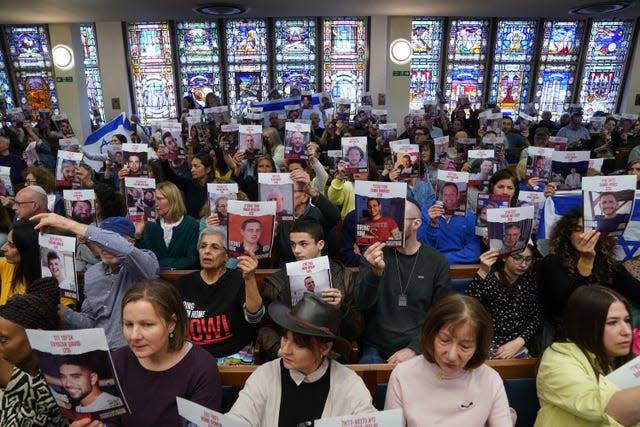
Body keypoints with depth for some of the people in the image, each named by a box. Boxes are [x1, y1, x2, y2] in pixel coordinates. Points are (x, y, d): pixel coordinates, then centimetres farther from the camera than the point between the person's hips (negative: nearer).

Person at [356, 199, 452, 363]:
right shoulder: (374, 255, 0)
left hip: (418, 348, 0)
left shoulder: (437, 261, -1)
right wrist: (375, 272, -29)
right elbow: (362, 303, -11)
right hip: (376, 348, 0)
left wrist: (414, 348, -11)